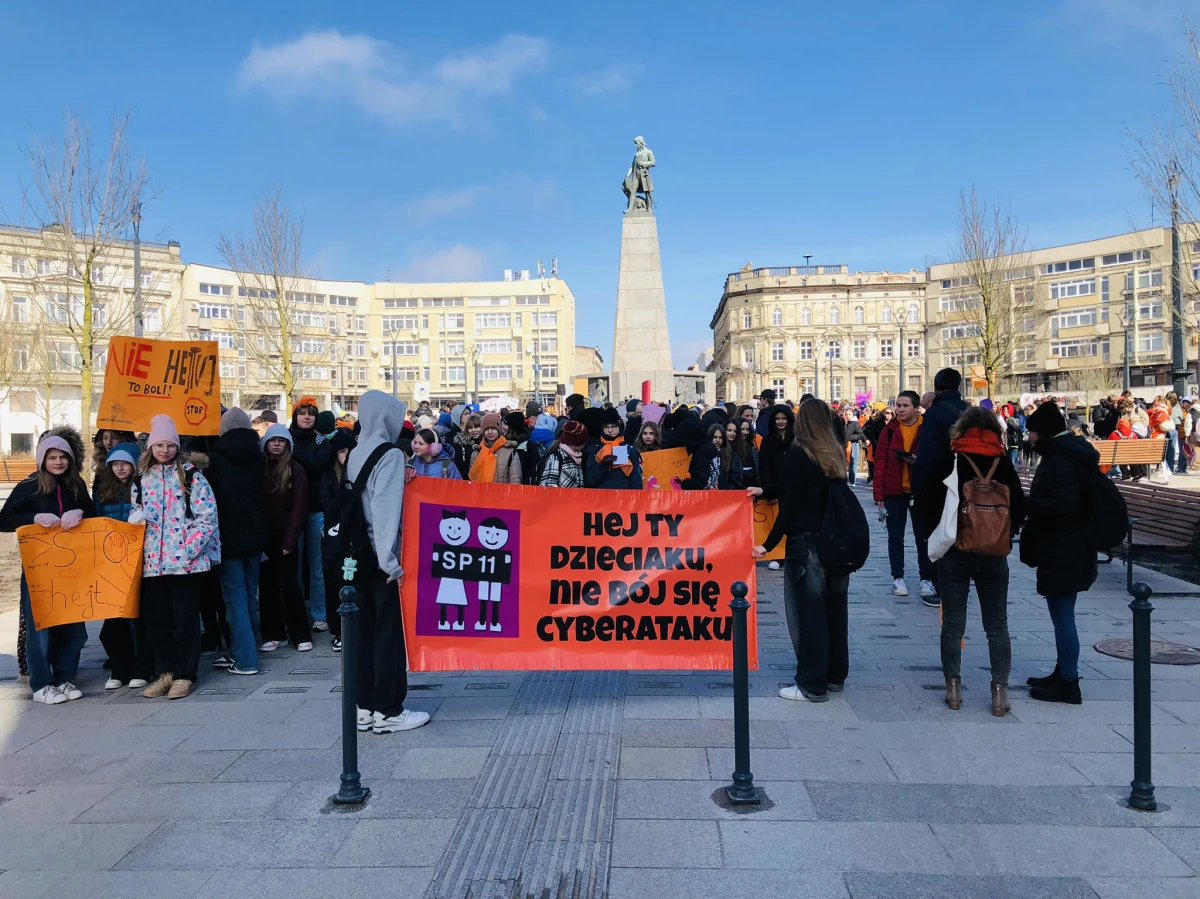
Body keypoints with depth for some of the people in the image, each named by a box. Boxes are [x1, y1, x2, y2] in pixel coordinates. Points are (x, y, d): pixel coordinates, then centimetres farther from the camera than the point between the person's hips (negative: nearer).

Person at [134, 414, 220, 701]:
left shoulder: (191, 476, -3)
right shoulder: (142, 478, 10)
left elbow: (207, 516, -8)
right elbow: (135, 514, 20)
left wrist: (189, 550, -14)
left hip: (185, 561, -4)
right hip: (152, 561, 5)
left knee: (185, 619, 3)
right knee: (156, 619, 10)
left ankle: (185, 674, 13)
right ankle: (165, 671, 23)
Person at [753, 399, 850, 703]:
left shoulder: (798, 454, -10)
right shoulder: (837, 453, 7)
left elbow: (790, 505, -14)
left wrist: (769, 544, -10)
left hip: (807, 543, -6)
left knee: (808, 612, 0)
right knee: (834, 609, 14)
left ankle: (812, 685, 4)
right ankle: (835, 675, 25)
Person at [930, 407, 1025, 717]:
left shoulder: (950, 461, -5)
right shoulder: (1004, 463, 0)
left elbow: (933, 504, -4)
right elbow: (1018, 508, 3)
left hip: (955, 551, -1)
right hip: (995, 553, 1)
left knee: (953, 623, 7)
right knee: (997, 625, 8)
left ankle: (953, 688, 10)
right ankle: (999, 691, 6)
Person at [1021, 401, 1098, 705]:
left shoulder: (1061, 462, -20)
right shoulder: (1070, 453, 12)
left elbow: (1060, 507, -28)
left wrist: (1020, 502, -20)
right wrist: (1029, 502, 12)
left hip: (1062, 554, -11)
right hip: (1068, 551, 11)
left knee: (1062, 617, -2)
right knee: (1062, 616, 18)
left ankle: (1069, 683, 6)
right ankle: (1062, 673, 29)